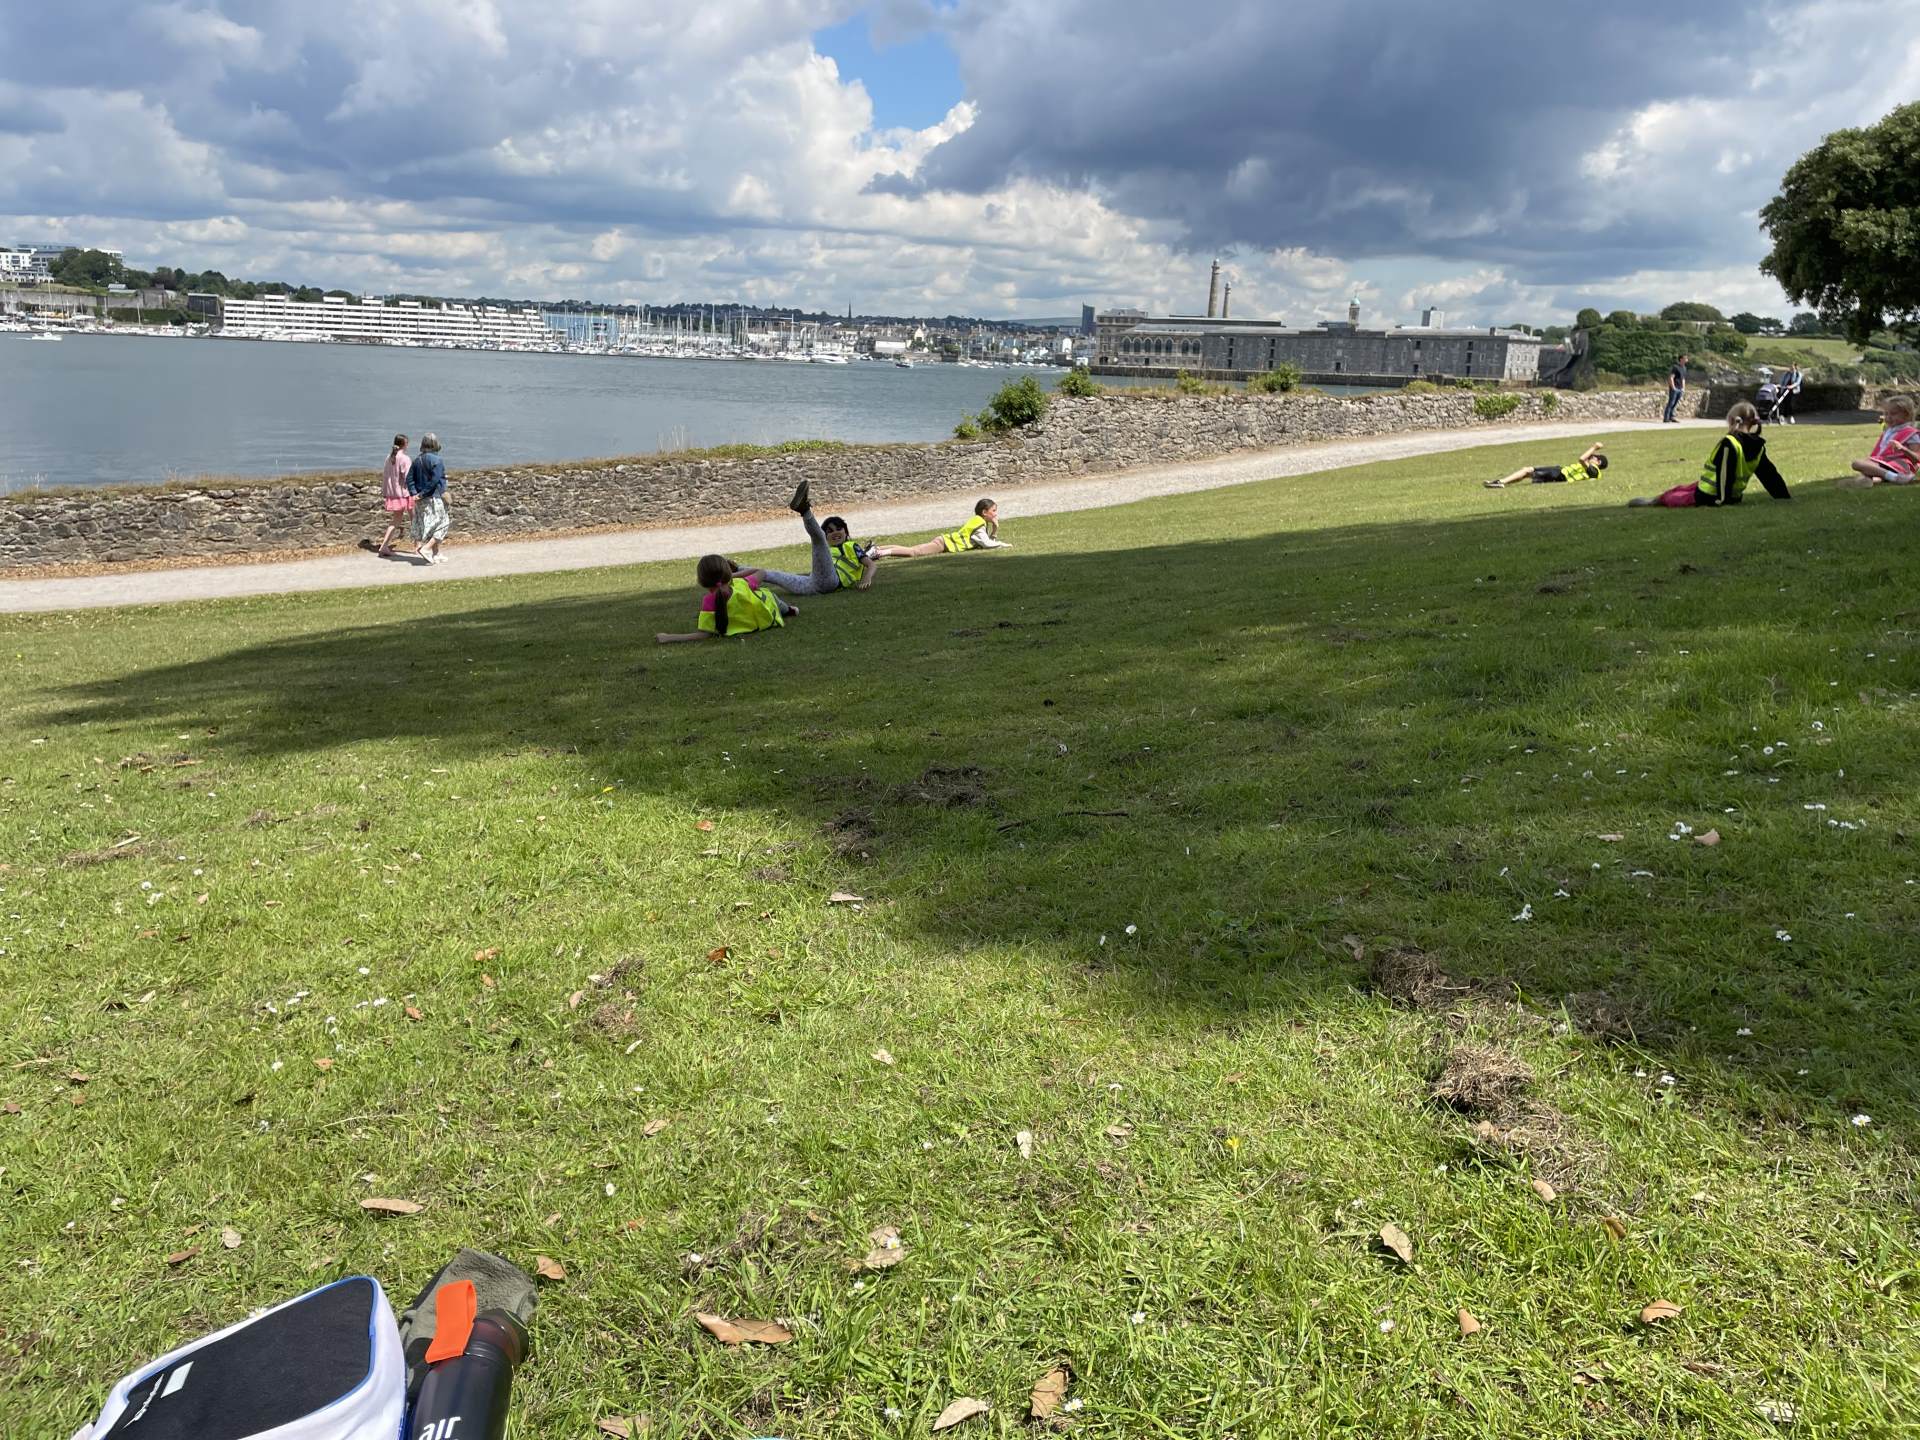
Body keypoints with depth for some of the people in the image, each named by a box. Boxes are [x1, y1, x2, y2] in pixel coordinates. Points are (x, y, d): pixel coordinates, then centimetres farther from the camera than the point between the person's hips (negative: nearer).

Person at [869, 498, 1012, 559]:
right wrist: (1004, 544, -3)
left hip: (945, 541, 8)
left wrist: (995, 528, 11)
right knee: (913, 551, -22)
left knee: (911, 549, 2)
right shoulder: (979, 524, -9)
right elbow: (987, 543, -15)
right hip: (945, 543, -8)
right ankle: (881, 552, -33)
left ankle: (877, 549, -3)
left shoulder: (981, 522, 20)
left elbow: (990, 539, 25)